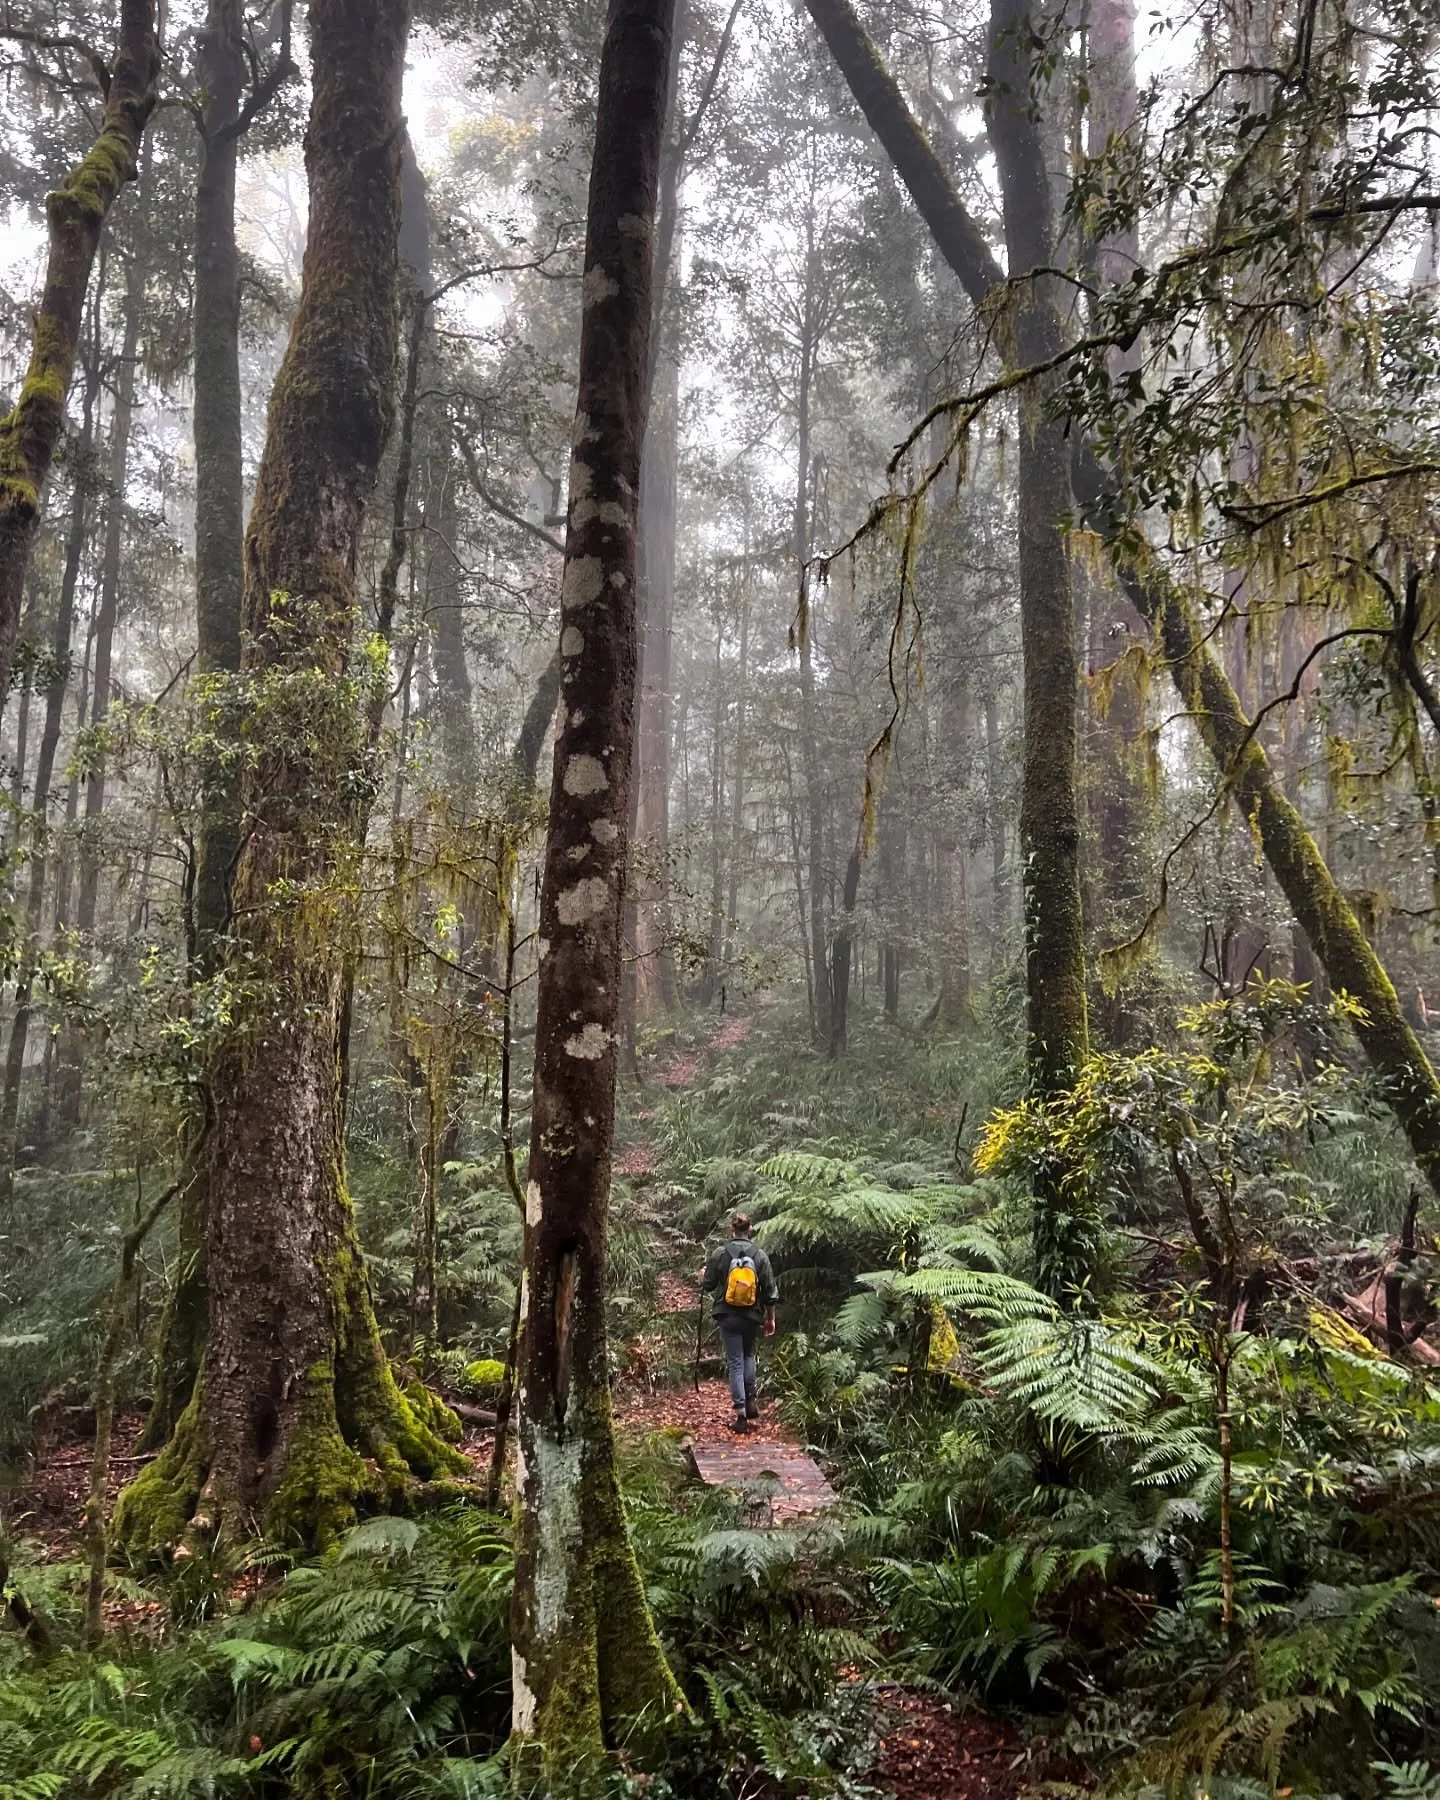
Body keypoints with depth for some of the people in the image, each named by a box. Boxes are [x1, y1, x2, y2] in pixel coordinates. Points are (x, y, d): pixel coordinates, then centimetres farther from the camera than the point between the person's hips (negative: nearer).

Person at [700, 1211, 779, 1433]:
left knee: (735, 1363, 4)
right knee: (748, 1356, 26)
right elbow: (770, 1291, 0)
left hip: (728, 1317, -2)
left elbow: (708, 1285, -2)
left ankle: (741, 1414, 1)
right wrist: (771, 1319, 11)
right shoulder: (759, 1255, -4)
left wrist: (703, 1277, 22)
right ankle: (750, 1401, 21)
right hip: (752, 1317, 2)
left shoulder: (720, 1253, -9)